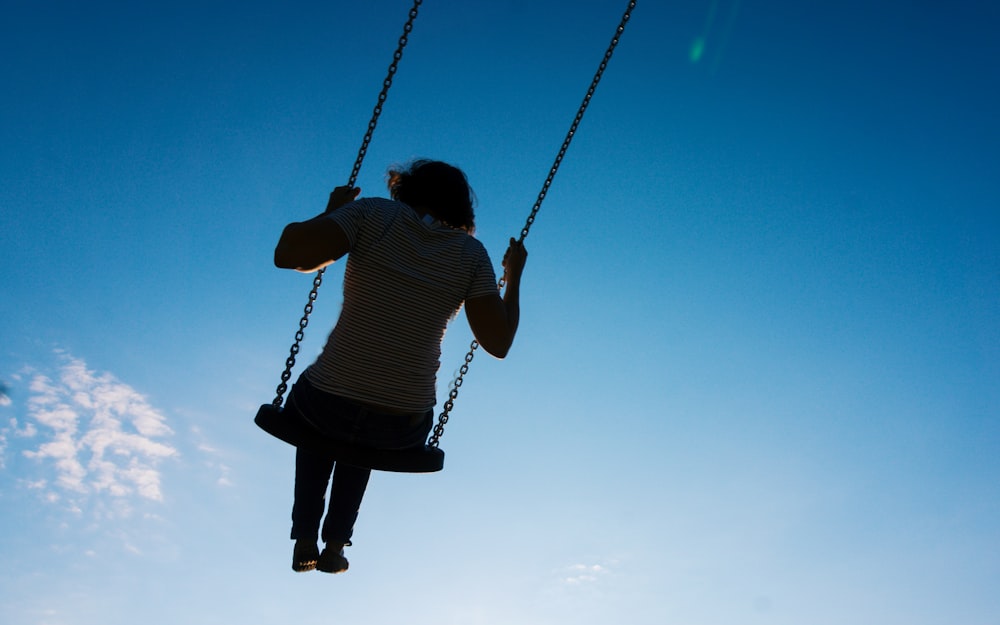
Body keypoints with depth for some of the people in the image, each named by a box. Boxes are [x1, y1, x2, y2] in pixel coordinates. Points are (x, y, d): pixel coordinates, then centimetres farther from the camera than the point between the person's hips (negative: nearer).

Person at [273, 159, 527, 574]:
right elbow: (498, 343, -6)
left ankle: (305, 543, 34)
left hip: (327, 405, -1)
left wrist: (332, 212, 4)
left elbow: (288, 253, -16)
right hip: (402, 433, 2)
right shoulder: (471, 254, -1)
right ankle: (335, 545, 36)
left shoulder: (375, 214, -6)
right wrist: (514, 276, 10)